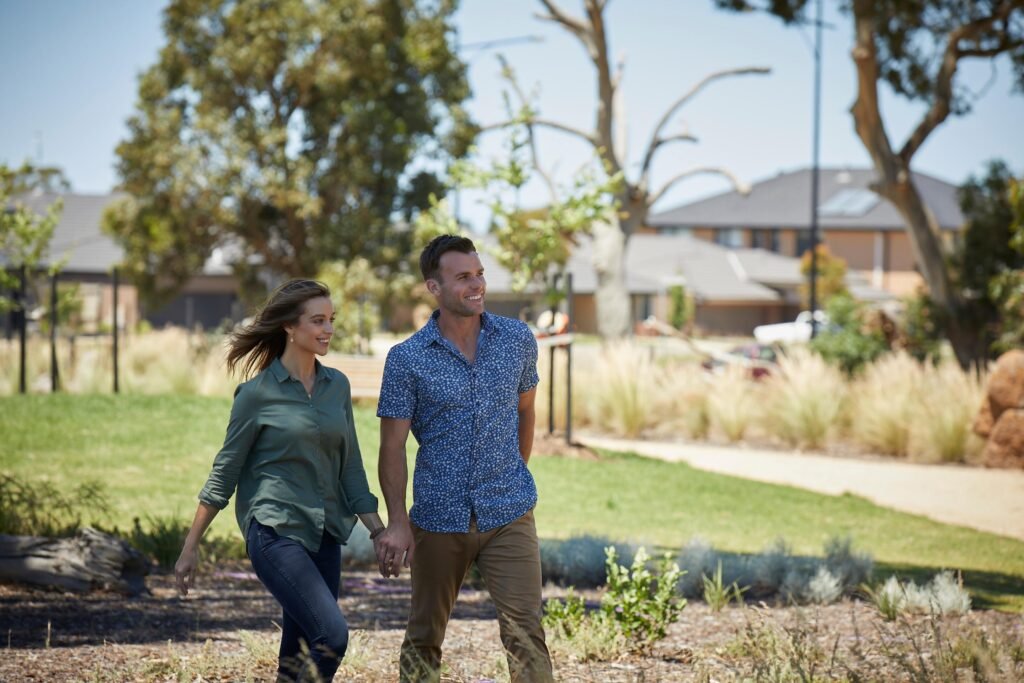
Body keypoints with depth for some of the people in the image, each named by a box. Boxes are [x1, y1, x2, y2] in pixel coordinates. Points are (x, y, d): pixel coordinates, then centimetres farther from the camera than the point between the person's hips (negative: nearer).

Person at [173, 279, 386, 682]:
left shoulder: (337, 386, 10)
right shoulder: (258, 393, -6)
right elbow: (224, 473, -1)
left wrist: (378, 530, 8)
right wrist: (191, 548, 0)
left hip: (324, 535, 6)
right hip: (275, 531, -6)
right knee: (332, 635, -21)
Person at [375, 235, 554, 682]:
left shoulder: (518, 340, 1)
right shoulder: (406, 359, -7)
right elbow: (392, 447, -7)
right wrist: (397, 523, -16)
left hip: (509, 515, 1)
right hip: (438, 519, -1)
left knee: (525, 631, -10)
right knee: (424, 638, 12)